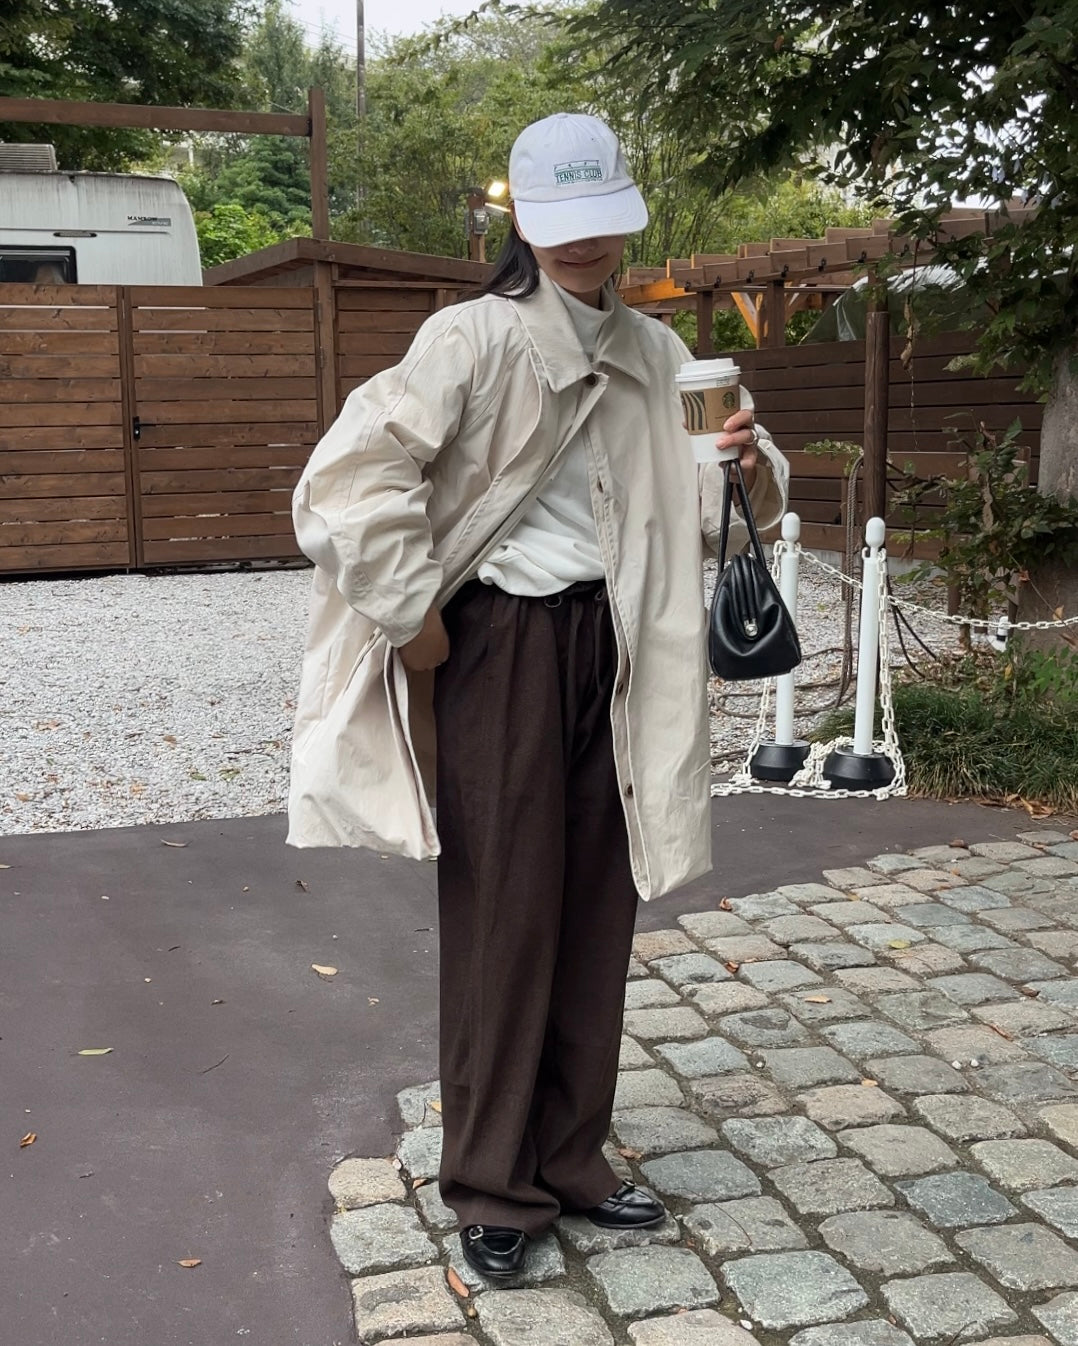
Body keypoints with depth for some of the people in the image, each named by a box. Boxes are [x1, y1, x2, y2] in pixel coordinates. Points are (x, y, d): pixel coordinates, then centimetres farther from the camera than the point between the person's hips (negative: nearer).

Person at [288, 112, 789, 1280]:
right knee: (505, 918, 1)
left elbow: (711, 507, 13)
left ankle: (572, 1160, 27)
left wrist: (753, 470, -10)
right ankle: (493, 1185, 17)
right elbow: (354, 476, -20)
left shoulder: (655, 355, 9)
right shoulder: (475, 338, -10)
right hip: (502, 646, -5)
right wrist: (411, 618, -14)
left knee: (596, 915, 11)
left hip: (611, 648, 6)